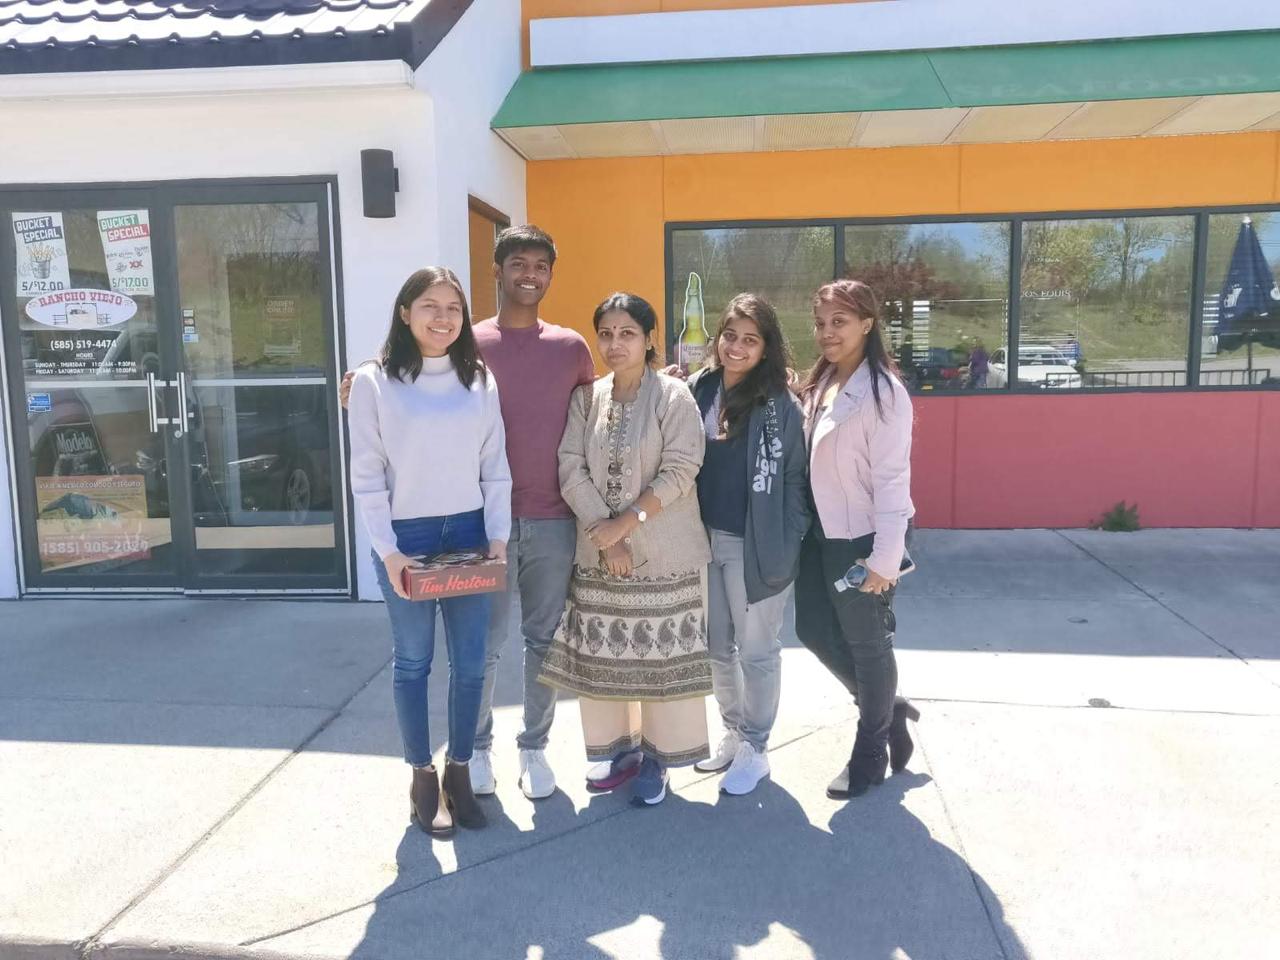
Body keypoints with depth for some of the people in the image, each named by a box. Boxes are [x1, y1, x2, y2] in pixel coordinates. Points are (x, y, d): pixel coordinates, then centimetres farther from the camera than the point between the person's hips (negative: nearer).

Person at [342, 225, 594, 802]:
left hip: (553, 521, 2)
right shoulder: (468, 345, 0)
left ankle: (534, 748, 27)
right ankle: (476, 748, 25)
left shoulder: (571, 347, 6)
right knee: (483, 643, 5)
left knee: (544, 640, 11)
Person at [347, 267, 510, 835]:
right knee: (412, 662, 9)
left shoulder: (479, 381, 4)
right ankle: (422, 777, 26)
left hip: (468, 533, 3)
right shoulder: (374, 382, -5)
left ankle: (459, 770, 27)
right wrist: (387, 551, -11)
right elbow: (366, 476, -6)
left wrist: (498, 537, -3)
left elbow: (495, 469, 6)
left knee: (470, 663, 8)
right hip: (405, 537, -3)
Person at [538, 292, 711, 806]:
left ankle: (656, 757, 18)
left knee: (660, 654, 3)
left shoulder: (673, 395, -6)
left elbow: (680, 469, -13)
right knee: (603, 652, 11)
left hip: (662, 552, -4)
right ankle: (618, 747, 28)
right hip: (598, 551, 4)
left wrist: (627, 523, -18)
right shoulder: (586, 398, 5)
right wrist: (604, 532, -14)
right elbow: (571, 468, -3)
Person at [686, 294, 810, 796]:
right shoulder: (697, 389, 3)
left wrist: (788, 545, -11)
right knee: (716, 646, 17)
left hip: (755, 545, -5)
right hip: (704, 538, 6)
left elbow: (795, 478, -8)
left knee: (756, 651, 8)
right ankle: (734, 733, 37)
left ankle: (755, 750, 25)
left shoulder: (780, 404, -10)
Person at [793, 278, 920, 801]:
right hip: (819, 533, 8)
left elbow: (892, 479, -19)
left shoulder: (883, 391, -17)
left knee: (866, 642, 8)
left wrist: (885, 557, -20)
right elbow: (810, 458, 9)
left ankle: (871, 752, 30)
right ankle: (889, 709, 38)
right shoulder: (820, 383, 8)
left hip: (861, 539, -8)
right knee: (814, 629, 16)